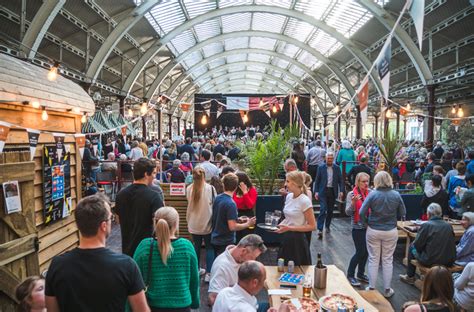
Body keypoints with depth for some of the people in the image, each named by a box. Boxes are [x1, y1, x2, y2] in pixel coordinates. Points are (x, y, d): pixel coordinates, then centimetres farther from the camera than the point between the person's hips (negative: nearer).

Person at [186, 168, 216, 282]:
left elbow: (189, 203, 7)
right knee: (209, 248, 9)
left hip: (193, 224, 3)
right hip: (207, 223, -3)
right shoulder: (210, 188, -13)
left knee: (196, 246, 18)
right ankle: (208, 273, 6)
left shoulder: (189, 189, -5)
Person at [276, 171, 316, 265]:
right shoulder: (289, 196, 3)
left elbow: (312, 226, -15)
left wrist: (290, 228, -20)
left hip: (298, 240, -7)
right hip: (286, 238, 7)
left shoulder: (305, 201, -18)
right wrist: (280, 225, -2)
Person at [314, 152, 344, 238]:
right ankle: (320, 229, -13)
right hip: (323, 191, -3)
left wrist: (341, 191, -5)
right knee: (323, 210, -12)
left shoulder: (337, 168, 5)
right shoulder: (321, 167, 0)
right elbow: (317, 180, 1)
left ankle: (327, 226, 29)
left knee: (330, 210, 11)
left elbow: (340, 180, 6)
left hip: (333, 191, 3)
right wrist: (316, 191, -6)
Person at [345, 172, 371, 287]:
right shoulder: (352, 194, -10)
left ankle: (361, 273, 30)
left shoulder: (370, 192, 1)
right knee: (360, 252, -3)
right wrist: (353, 202, -29)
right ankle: (350, 274, 15)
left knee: (366, 251, 12)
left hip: (369, 226, 5)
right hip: (358, 227, -5)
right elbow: (348, 212, -13)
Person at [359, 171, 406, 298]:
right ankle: (387, 290, 21)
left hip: (373, 231, -1)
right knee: (388, 260, 12)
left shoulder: (372, 194, -13)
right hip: (391, 231, 1)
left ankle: (371, 288, 18)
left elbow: (362, 213, -15)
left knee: (373, 260, 10)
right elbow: (402, 213, 1)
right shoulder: (396, 195, -8)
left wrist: (367, 222, 3)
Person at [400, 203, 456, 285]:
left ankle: (410, 277, 31)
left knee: (412, 247, 20)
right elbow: (451, 244, 12)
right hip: (449, 261, 5)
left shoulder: (426, 225, -13)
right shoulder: (449, 225, 0)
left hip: (430, 261, -5)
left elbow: (417, 245, -8)